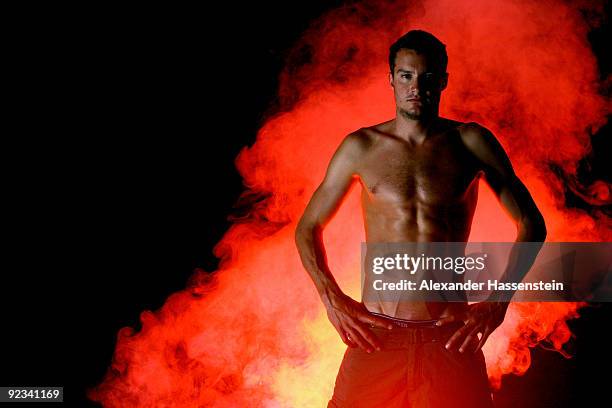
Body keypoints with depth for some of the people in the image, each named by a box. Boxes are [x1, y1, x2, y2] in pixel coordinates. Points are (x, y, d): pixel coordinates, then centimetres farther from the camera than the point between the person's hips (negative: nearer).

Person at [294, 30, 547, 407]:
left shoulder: (472, 143, 2)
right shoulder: (361, 147, 3)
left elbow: (532, 224, 7)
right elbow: (308, 228, 11)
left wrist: (498, 302, -5)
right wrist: (333, 301, -3)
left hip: (451, 336, 0)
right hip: (376, 334, 0)